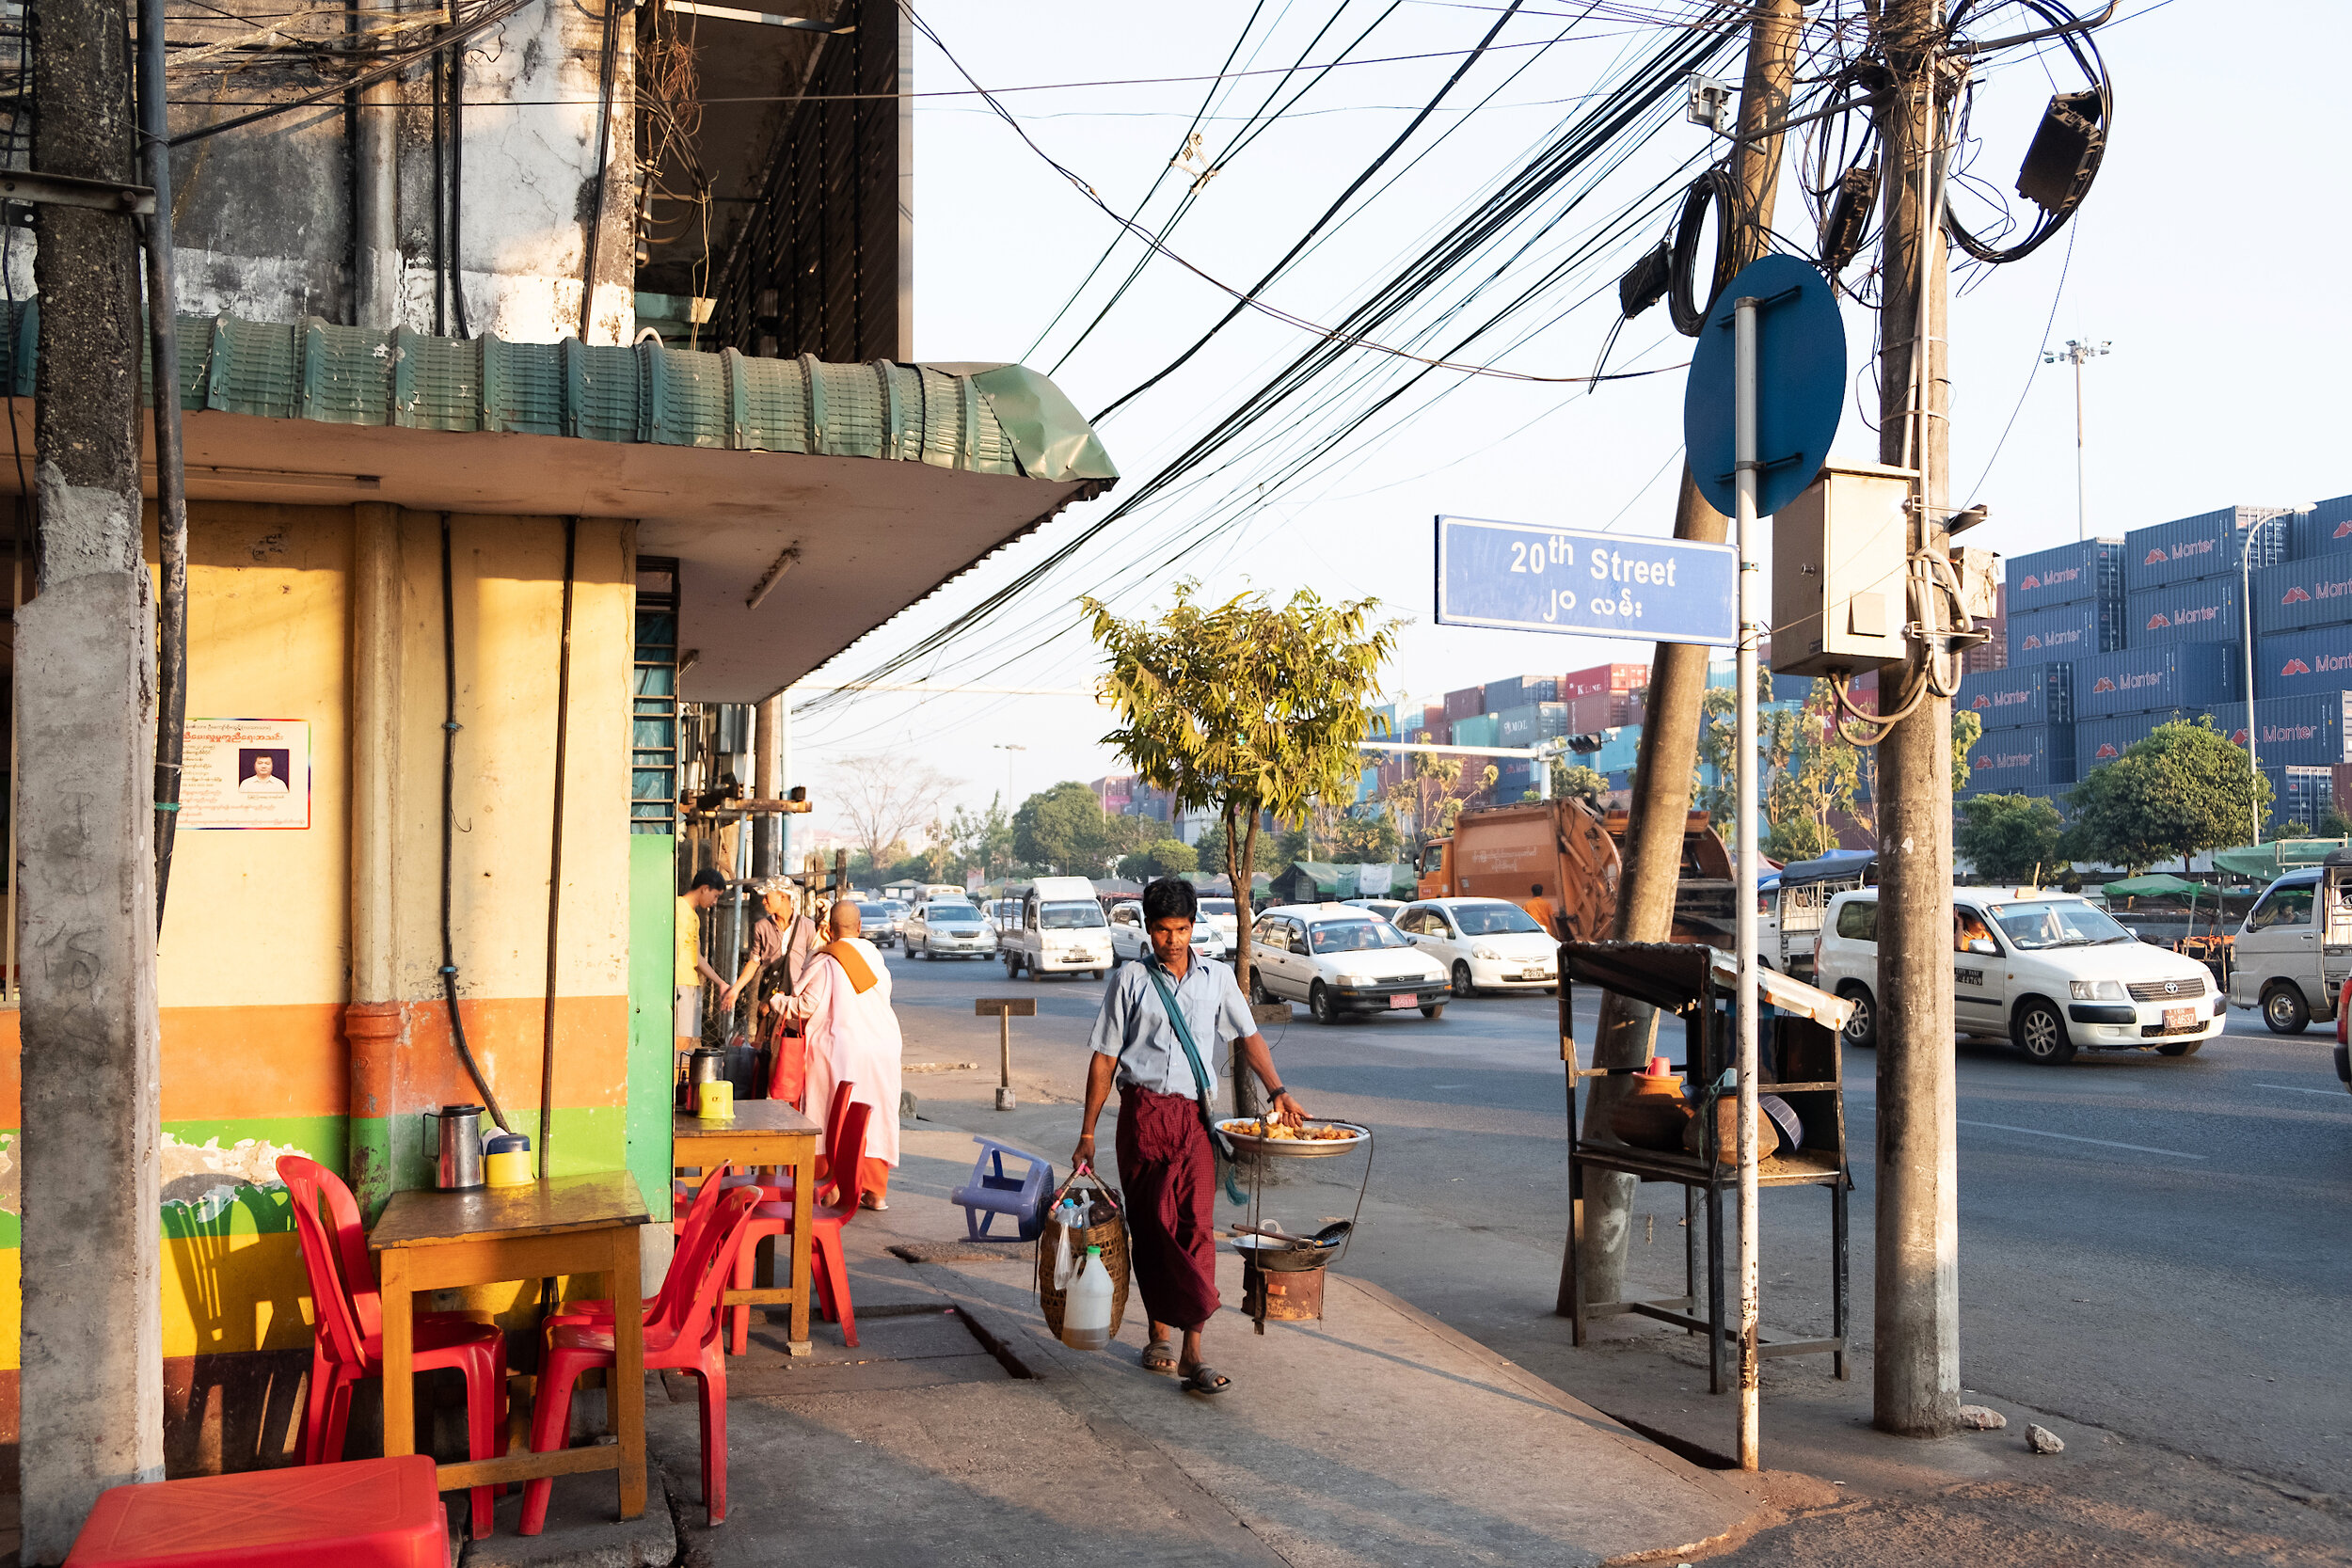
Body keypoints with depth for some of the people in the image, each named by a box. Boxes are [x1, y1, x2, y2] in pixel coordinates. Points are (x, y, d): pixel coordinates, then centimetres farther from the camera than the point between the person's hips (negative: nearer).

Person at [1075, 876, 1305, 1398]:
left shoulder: (1217, 978, 11)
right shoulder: (1130, 982, 7)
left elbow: (1247, 1036, 10)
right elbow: (1104, 1058, 7)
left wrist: (1276, 1090, -7)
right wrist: (1087, 1133, 5)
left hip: (1196, 1118, 0)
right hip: (1143, 1114, 0)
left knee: (1195, 1228, -9)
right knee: (1149, 1228, 6)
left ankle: (1192, 1353, -9)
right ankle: (1160, 1333, 22)